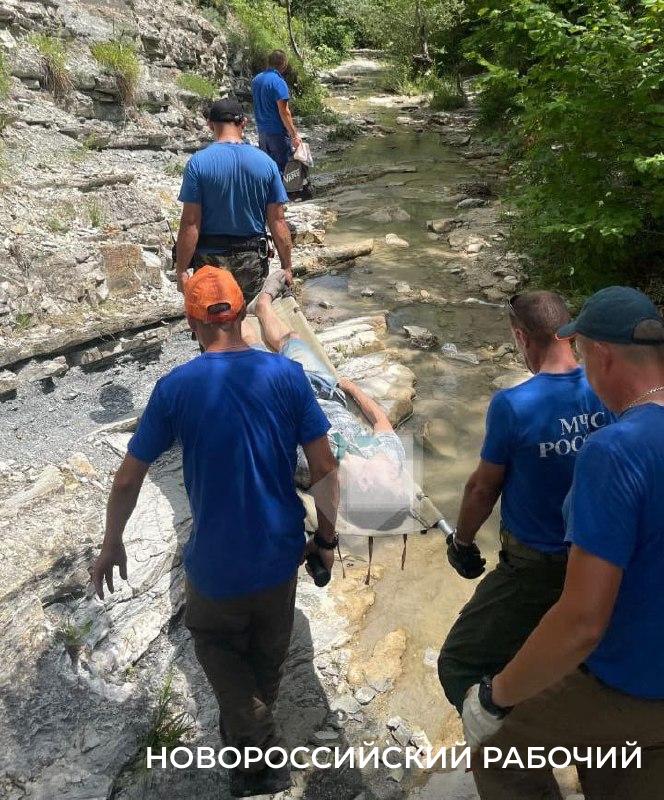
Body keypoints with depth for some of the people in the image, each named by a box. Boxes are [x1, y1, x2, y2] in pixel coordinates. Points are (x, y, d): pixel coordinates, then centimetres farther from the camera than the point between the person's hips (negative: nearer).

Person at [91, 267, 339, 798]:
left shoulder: (175, 387, -14)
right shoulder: (287, 374, -11)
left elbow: (128, 480, -6)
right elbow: (325, 468, -8)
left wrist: (111, 544, 10)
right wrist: (327, 536, 7)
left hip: (216, 562, -2)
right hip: (280, 553, 2)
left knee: (216, 641, 28)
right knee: (267, 655, 27)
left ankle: (258, 752, 18)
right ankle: (257, 745, 50)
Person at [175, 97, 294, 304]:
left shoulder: (198, 162, -10)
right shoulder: (265, 162, -4)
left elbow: (190, 223, -13)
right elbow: (277, 221, -3)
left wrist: (182, 270, -7)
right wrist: (287, 266, 5)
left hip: (211, 259, -2)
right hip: (252, 260, 2)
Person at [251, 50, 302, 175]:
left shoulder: (256, 80, 7)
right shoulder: (278, 82, -17)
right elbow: (283, 111, -20)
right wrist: (294, 135, -17)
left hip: (262, 131, 8)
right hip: (278, 132, -8)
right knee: (283, 168, -1)